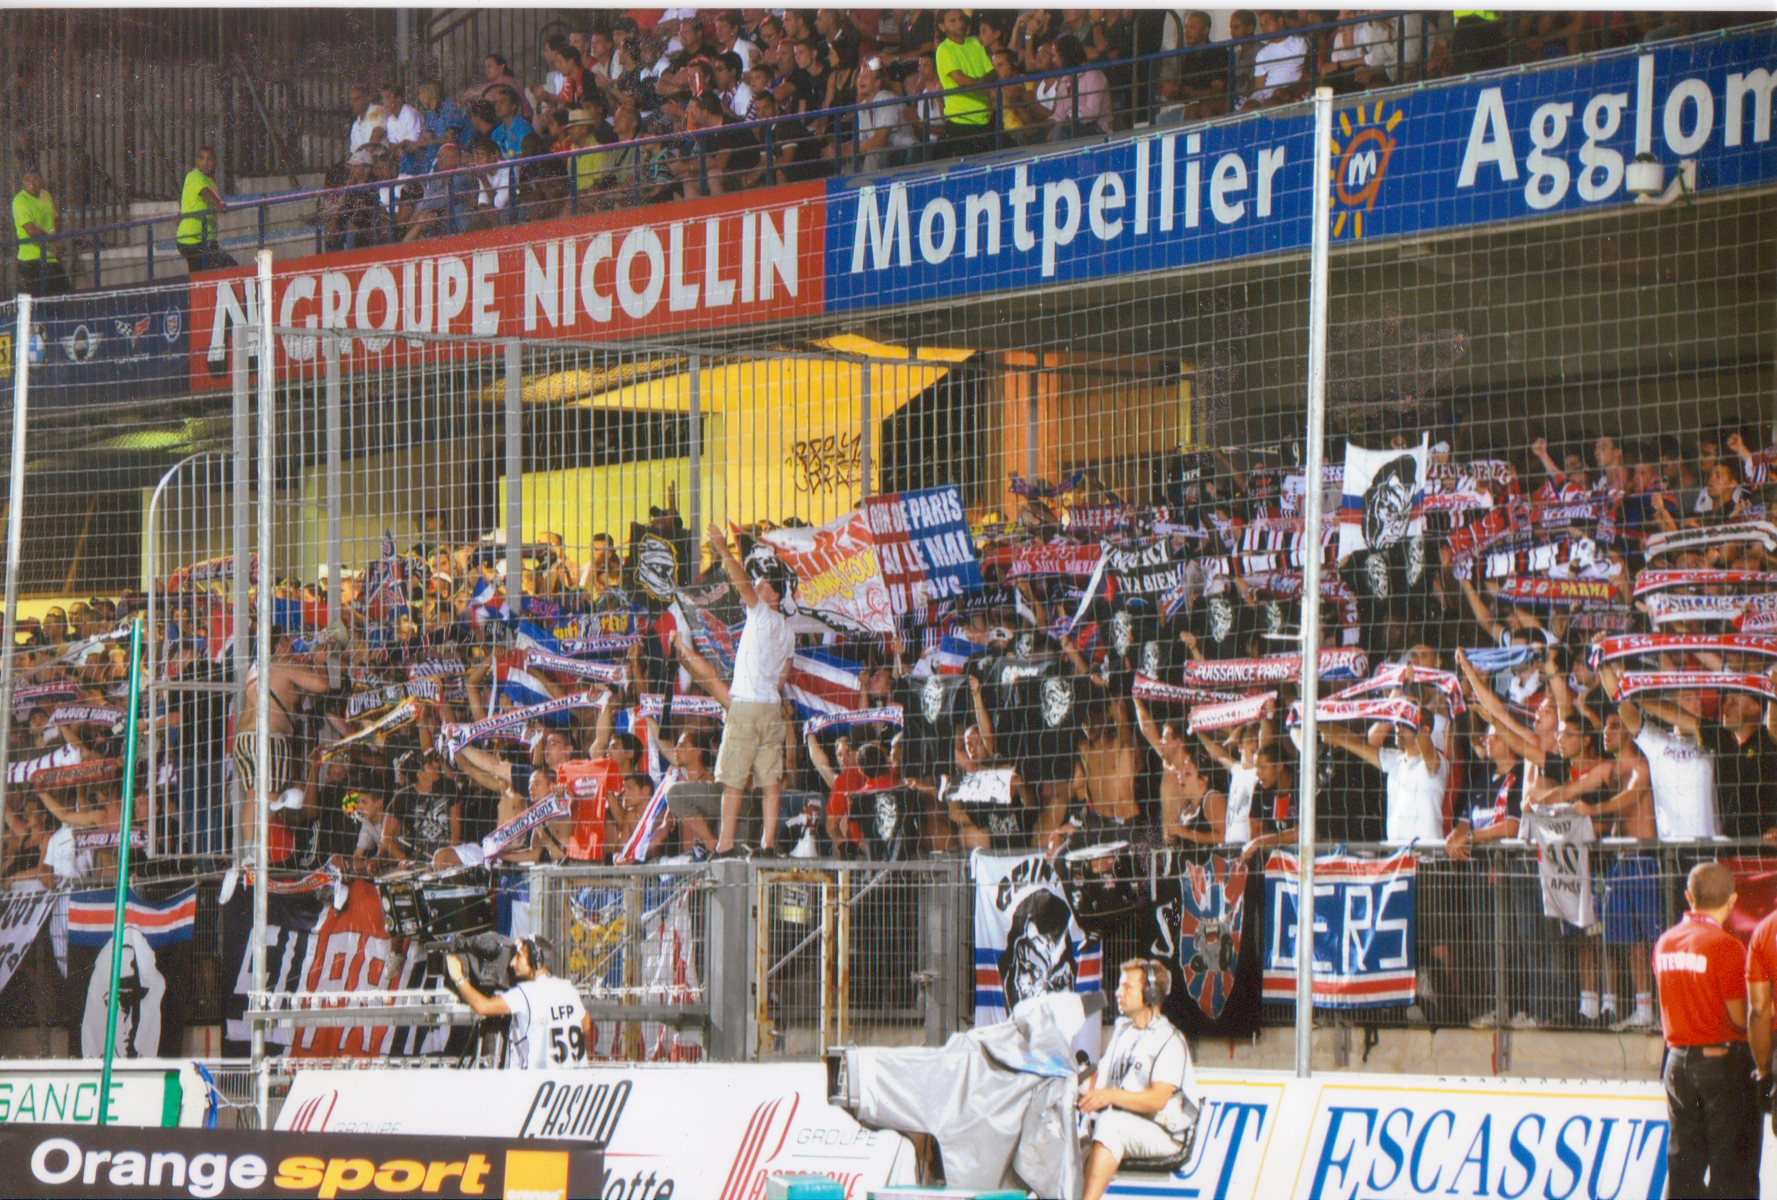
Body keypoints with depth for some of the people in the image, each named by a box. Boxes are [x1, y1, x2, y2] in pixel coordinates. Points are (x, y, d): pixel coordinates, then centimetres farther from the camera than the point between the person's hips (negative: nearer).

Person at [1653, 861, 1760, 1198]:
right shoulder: (1726, 946, -15)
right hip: (1723, 1060, -6)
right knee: (1732, 1165, -2)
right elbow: (1740, 1019, -13)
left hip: (1678, 1059, 6)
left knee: (1683, 1160, 11)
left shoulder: (1665, 942, 5)